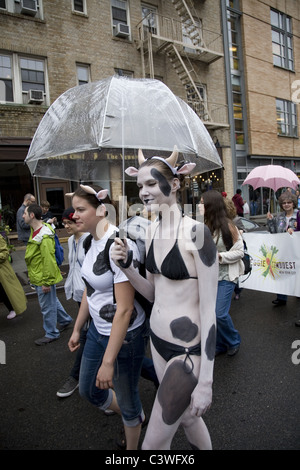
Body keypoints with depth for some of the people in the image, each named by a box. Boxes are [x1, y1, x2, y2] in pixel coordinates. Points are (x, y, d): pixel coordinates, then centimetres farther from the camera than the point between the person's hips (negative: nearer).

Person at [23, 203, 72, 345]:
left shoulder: (44, 236, -26)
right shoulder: (35, 231, 8)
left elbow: (49, 260, -26)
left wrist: (47, 281, -22)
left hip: (44, 278, -10)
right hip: (37, 277, 10)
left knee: (47, 306, 6)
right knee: (51, 301, 24)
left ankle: (51, 333, 24)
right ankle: (65, 319, 43)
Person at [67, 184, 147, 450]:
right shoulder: (93, 241, 1)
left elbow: (124, 309, -26)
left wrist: (108, 361, -22)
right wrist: (77, 329, 17)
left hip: (124, 334, -9)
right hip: (98, 329, 9)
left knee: (126, 397, 14)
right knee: (89, 390, 24)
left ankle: (132, 447, 46)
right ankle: (138, 417, 50)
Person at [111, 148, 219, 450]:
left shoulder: (195, 232, -20)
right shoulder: (152, 230, 2)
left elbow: (209, 309, -18)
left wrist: (205, 382, -16)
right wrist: (126, 266, -9)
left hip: (188, 350, -7)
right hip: (157, 340, 7)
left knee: (153, 444, 8)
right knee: (187, 418, 27)